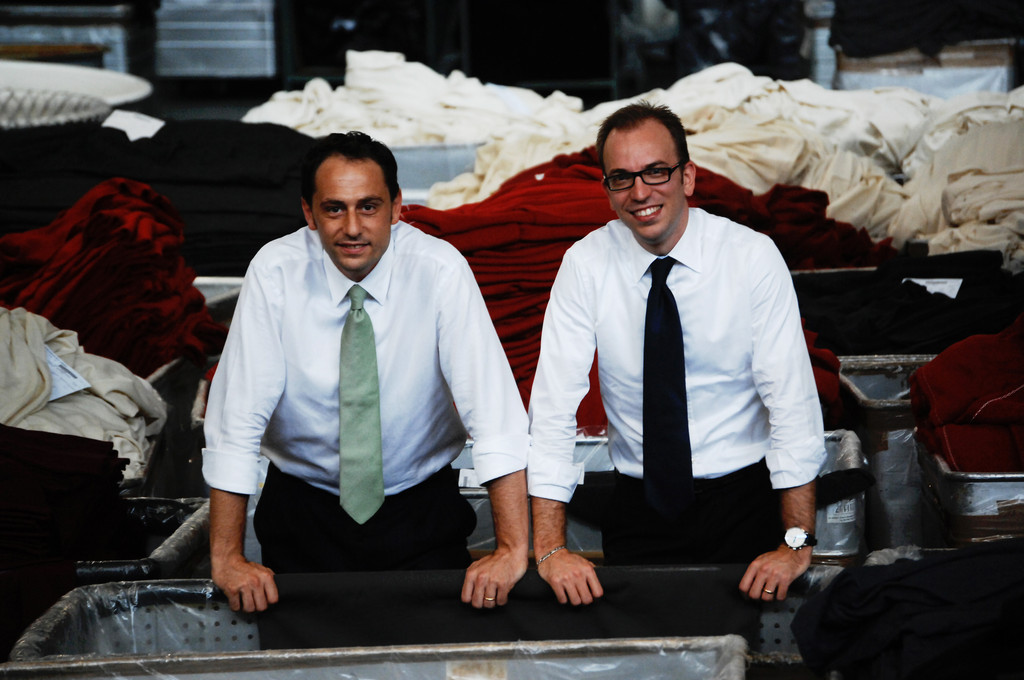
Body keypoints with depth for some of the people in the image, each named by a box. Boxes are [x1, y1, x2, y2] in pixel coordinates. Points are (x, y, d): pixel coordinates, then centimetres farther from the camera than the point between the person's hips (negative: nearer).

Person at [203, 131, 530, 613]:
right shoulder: (274, 273, -16)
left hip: (421, 513, 0)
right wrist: (226, 556, -22)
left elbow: (494, 412, -24)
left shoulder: (440, 271, -19)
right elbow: (237, 418, -17)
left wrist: (512, 549, -32)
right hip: (303, 512, 0)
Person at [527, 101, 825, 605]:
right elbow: (554, 404, -10)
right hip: (640, 504, 1)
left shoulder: (753, 257, -9)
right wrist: (550, 547, -19)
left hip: (745, 494, -1)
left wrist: (797, 542, -22)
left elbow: (792, 399, -13)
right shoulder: (585, 266, -6)